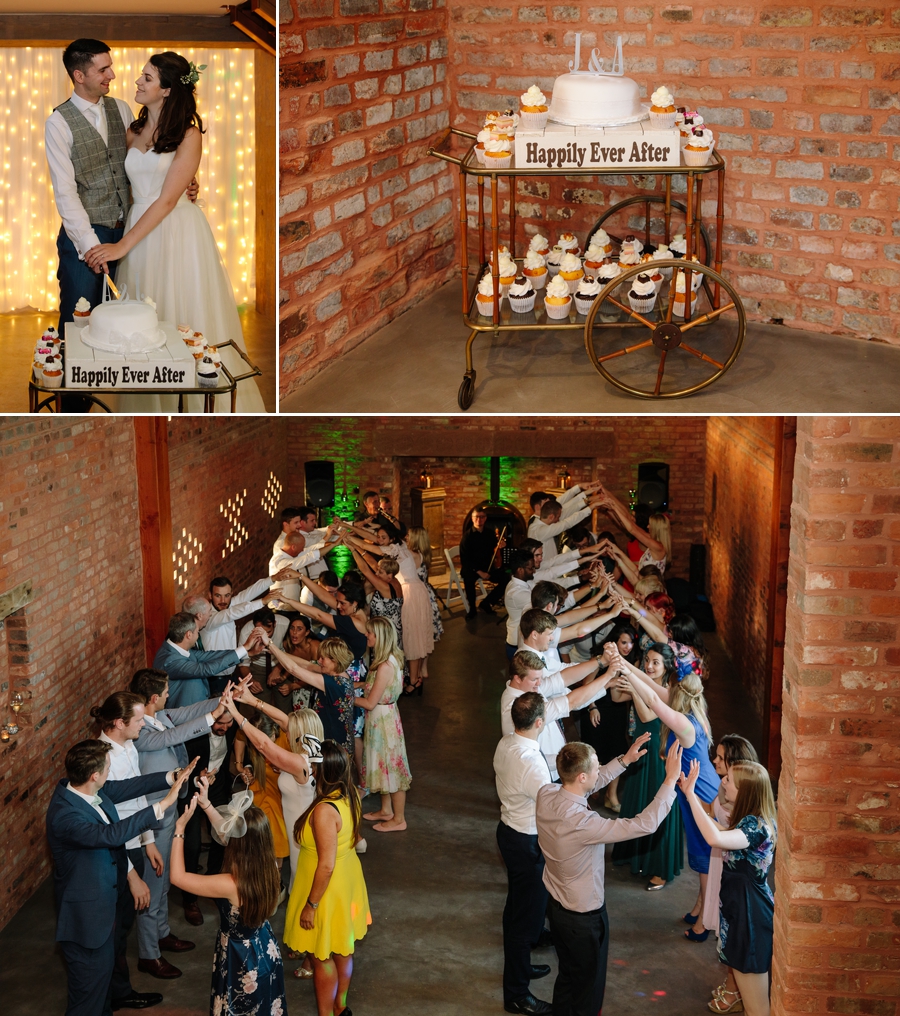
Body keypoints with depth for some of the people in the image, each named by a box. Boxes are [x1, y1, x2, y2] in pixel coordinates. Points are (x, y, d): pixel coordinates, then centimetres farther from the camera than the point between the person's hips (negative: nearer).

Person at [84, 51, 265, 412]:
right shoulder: (133, 131, 8)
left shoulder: (189, 135, -10)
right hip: (140, 229, 5)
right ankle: (148, 407, 19)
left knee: (183, 318, 1)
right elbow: (125, 185, 10)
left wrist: (122, 246, -17)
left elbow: (167, 199, -15)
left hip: (178, 232, -5)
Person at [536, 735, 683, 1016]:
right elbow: (644, 824, -35)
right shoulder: (582, 823, -38)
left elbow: (591, 785, 6)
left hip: (556, 906, 8)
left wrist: (625, 760, 5)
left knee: (567, 976, 28)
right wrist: (670, 780, -28)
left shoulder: (545, 795, -16)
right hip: (584, 918, -8)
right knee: (588, 988, 16)